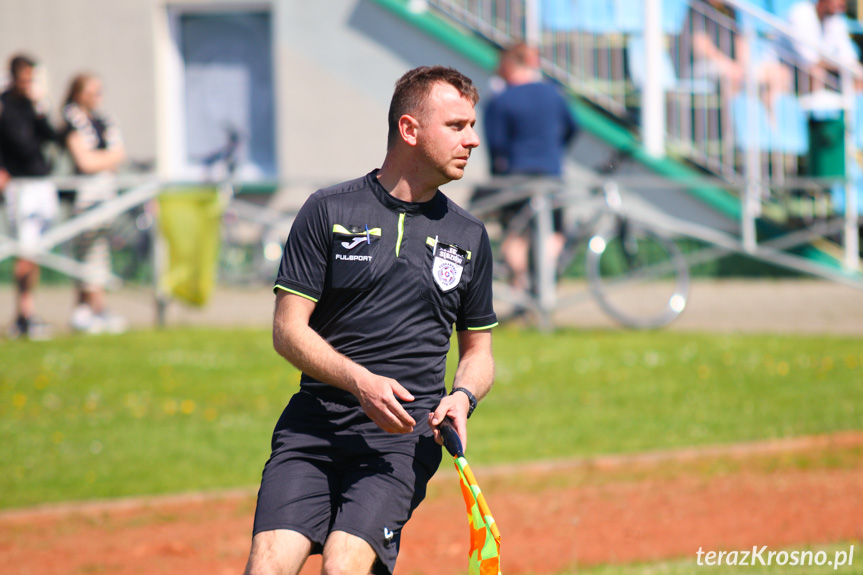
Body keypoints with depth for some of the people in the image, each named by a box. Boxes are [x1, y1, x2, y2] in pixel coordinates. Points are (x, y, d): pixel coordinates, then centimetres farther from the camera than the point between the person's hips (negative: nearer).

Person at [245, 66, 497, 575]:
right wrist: (360, 382, -15)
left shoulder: (469, 237, 12)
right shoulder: (329, 211, 4)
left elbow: (479, 350, 21)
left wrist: (463, 397, -2)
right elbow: (288, 330, 0)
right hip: (315, 422, 0)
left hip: (406, 436, 1)